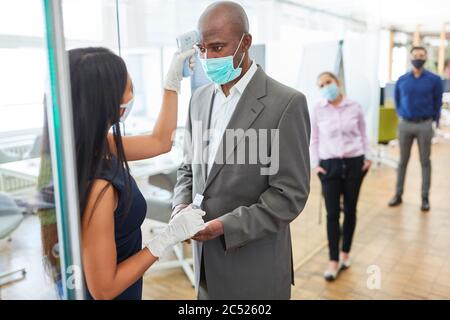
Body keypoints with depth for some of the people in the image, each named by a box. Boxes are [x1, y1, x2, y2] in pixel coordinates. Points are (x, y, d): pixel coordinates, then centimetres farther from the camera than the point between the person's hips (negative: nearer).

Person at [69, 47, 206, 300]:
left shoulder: (95, 147, -10)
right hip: (114, 293, -8)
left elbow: (160, 142, 6)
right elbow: (103, 289, -26)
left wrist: (174, 79, 5)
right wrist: (170, 236, -25)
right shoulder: (97, 186, -35)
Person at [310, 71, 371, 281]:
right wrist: (315, 164, -3)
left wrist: (368, 157, 3)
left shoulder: (354, 107, -1)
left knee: (350, 210, 10)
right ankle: (333, 260, 7)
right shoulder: (318, 111, -2)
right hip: (329, 165, -1)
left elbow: (363, 134, 9)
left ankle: (345, 253, 27)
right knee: (332, 213, -1)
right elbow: (314, 140, 3)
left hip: (354, 163, 1)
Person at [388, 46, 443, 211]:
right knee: (403, 161, 8)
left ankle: (425, 198, 12)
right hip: (405, 125, 2)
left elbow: (438, 102, 4)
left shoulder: (434, 80, -2)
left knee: (425, 162, 5)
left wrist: (433, 120, 3)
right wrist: (401, 115, 8)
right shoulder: (402, 80, 4)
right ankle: (398, 195, 17)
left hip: (424, 125, -2)